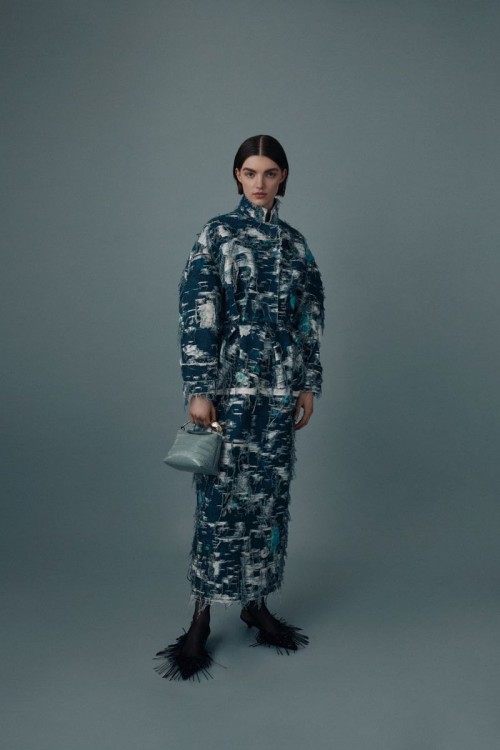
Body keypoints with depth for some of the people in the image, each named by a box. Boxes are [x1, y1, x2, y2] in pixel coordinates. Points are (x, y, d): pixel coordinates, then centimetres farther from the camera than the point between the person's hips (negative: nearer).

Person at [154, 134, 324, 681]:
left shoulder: (295, 242, 12)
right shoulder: (216, 233, -1)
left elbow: (311, 318, 13)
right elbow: (196, 315, -8)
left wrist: (309, 384, 8)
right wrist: (199, 390, -14)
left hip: (279, 389, 4)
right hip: (230, 384, -4)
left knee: (269, 494, 9)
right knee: (222, 496, -2)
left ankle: (256, 602, 25)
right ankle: (202, 619, 11)